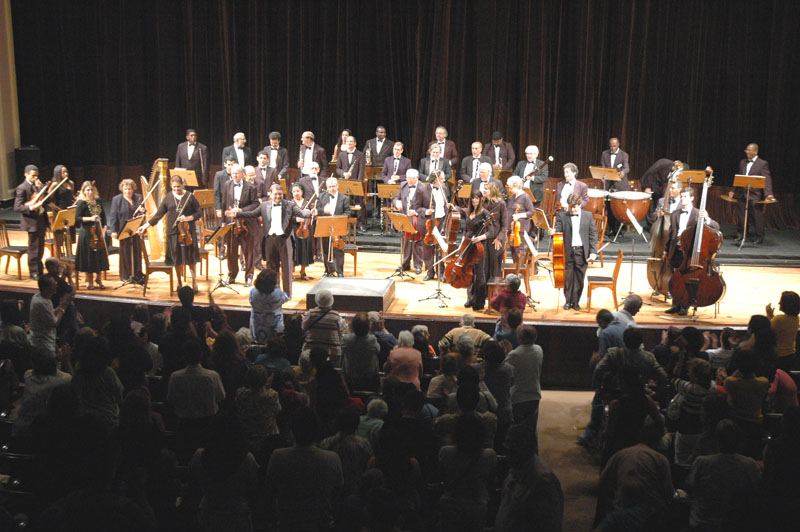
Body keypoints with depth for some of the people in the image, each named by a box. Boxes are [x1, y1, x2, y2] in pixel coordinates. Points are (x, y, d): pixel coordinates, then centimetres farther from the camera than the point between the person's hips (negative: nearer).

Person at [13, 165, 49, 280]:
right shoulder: (22, 188, -11)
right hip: (32, 222, -7)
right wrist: (31, 207, -29)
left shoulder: (37, 186, 12)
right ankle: (34, 272, 10)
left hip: (41, 221, 7)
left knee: (40, 247, 15)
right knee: (33, 248, 0)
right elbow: (17, 207, -16)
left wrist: (41, 189, -5)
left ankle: (40, 270, 27)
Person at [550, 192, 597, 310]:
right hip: (567, 251, 0)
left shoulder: (588, 216, 5)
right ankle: (568, 301, 18)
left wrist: (593, 252, -3)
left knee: (579, 278, 5)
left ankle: (575, 301, 16)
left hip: (582, 251, 0)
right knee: (567, 277, 6)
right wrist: (553, 232, -24)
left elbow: (593, 235, 5)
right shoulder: (562, 216, 4)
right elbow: (558, 230, 1)